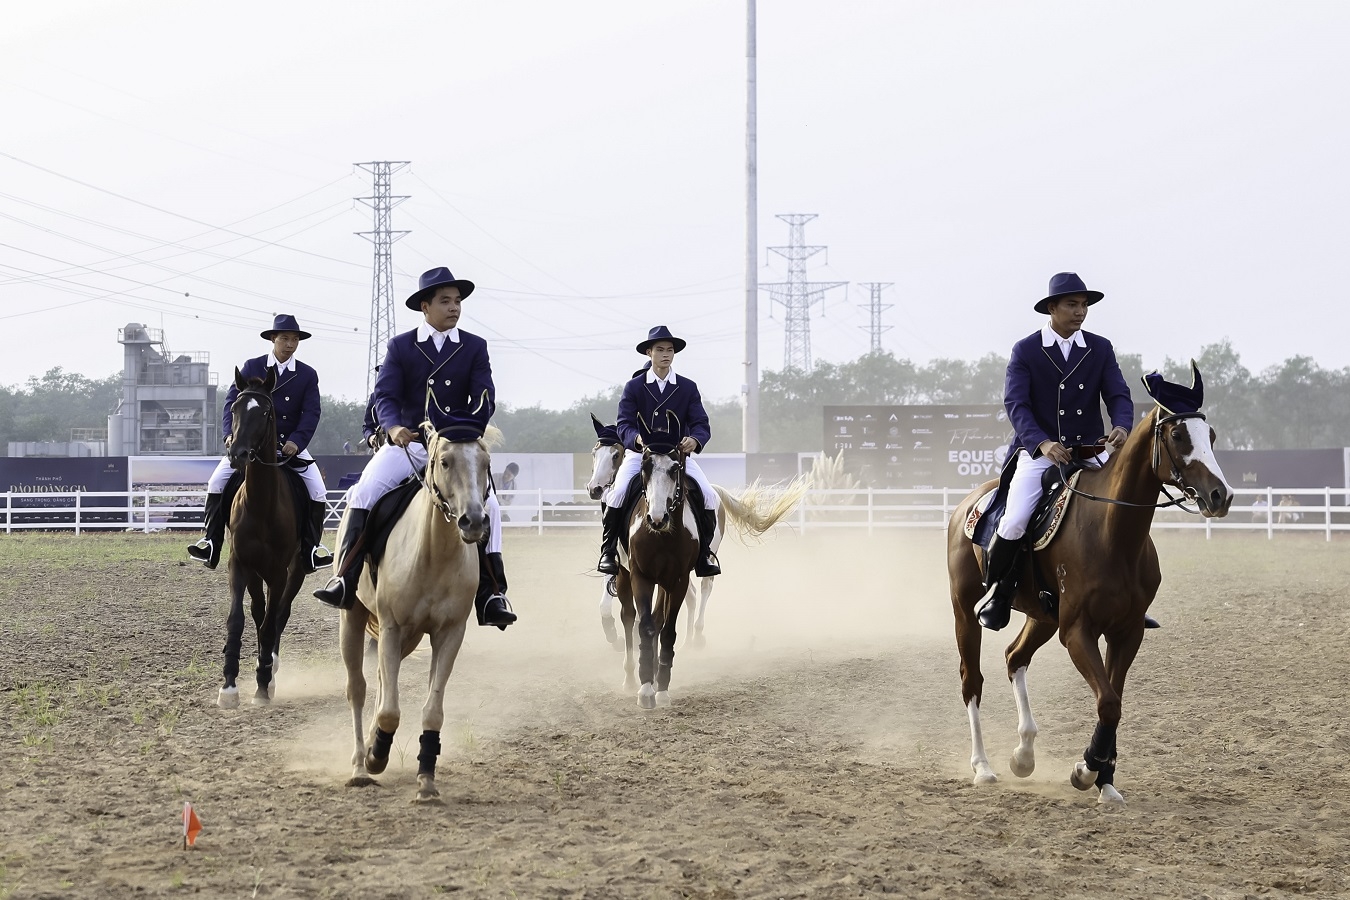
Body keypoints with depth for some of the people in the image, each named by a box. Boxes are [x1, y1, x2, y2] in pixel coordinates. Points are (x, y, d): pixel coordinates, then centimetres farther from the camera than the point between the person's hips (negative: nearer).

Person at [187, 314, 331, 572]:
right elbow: (232, 401, -4)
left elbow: (311, 412, -5)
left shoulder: (308, 375, 3)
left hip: (292, 444, 0)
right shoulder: (252, 367, 2)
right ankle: (210, 542, -9)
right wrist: (231, 433, -20)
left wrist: (297, 441, -21)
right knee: (217, 483, -14)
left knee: (318, 491, -13)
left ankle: (312, 547, -2)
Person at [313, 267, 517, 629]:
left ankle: (491, 596, -14)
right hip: (406, 442, 0)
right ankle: (344, 581, -22)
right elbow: (385, 395, -4)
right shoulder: (400, 347, 6)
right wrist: (394, 426, -26)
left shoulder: (475, 347, 7)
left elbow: (484, 401, -2)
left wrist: (466, 434, -22)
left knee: (487, 504, -19)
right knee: (365, 492, -22)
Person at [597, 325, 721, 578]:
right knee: (617, 493, -25)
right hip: (640, 453, -1)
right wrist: (637, 439, -35)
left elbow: (701, 423, -5)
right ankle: (608, 552, -11)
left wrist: (695, 439, -31)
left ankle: (704, 553, -2)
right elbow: (624, 424, -10)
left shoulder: (688, 388, 3)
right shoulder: (633, 387, -1)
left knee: (708, 495, -17)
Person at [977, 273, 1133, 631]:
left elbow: (1118, 396, 0)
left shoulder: (1101, 349, 8)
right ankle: (996, 591, 0)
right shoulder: (1025, 351, 0)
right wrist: (1042, 443, -27)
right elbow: (1016, 404, -10)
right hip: (1038, 451, -3)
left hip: (1090, 453, 3)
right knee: (1014, 522, -23)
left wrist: (1122, 427, -24)